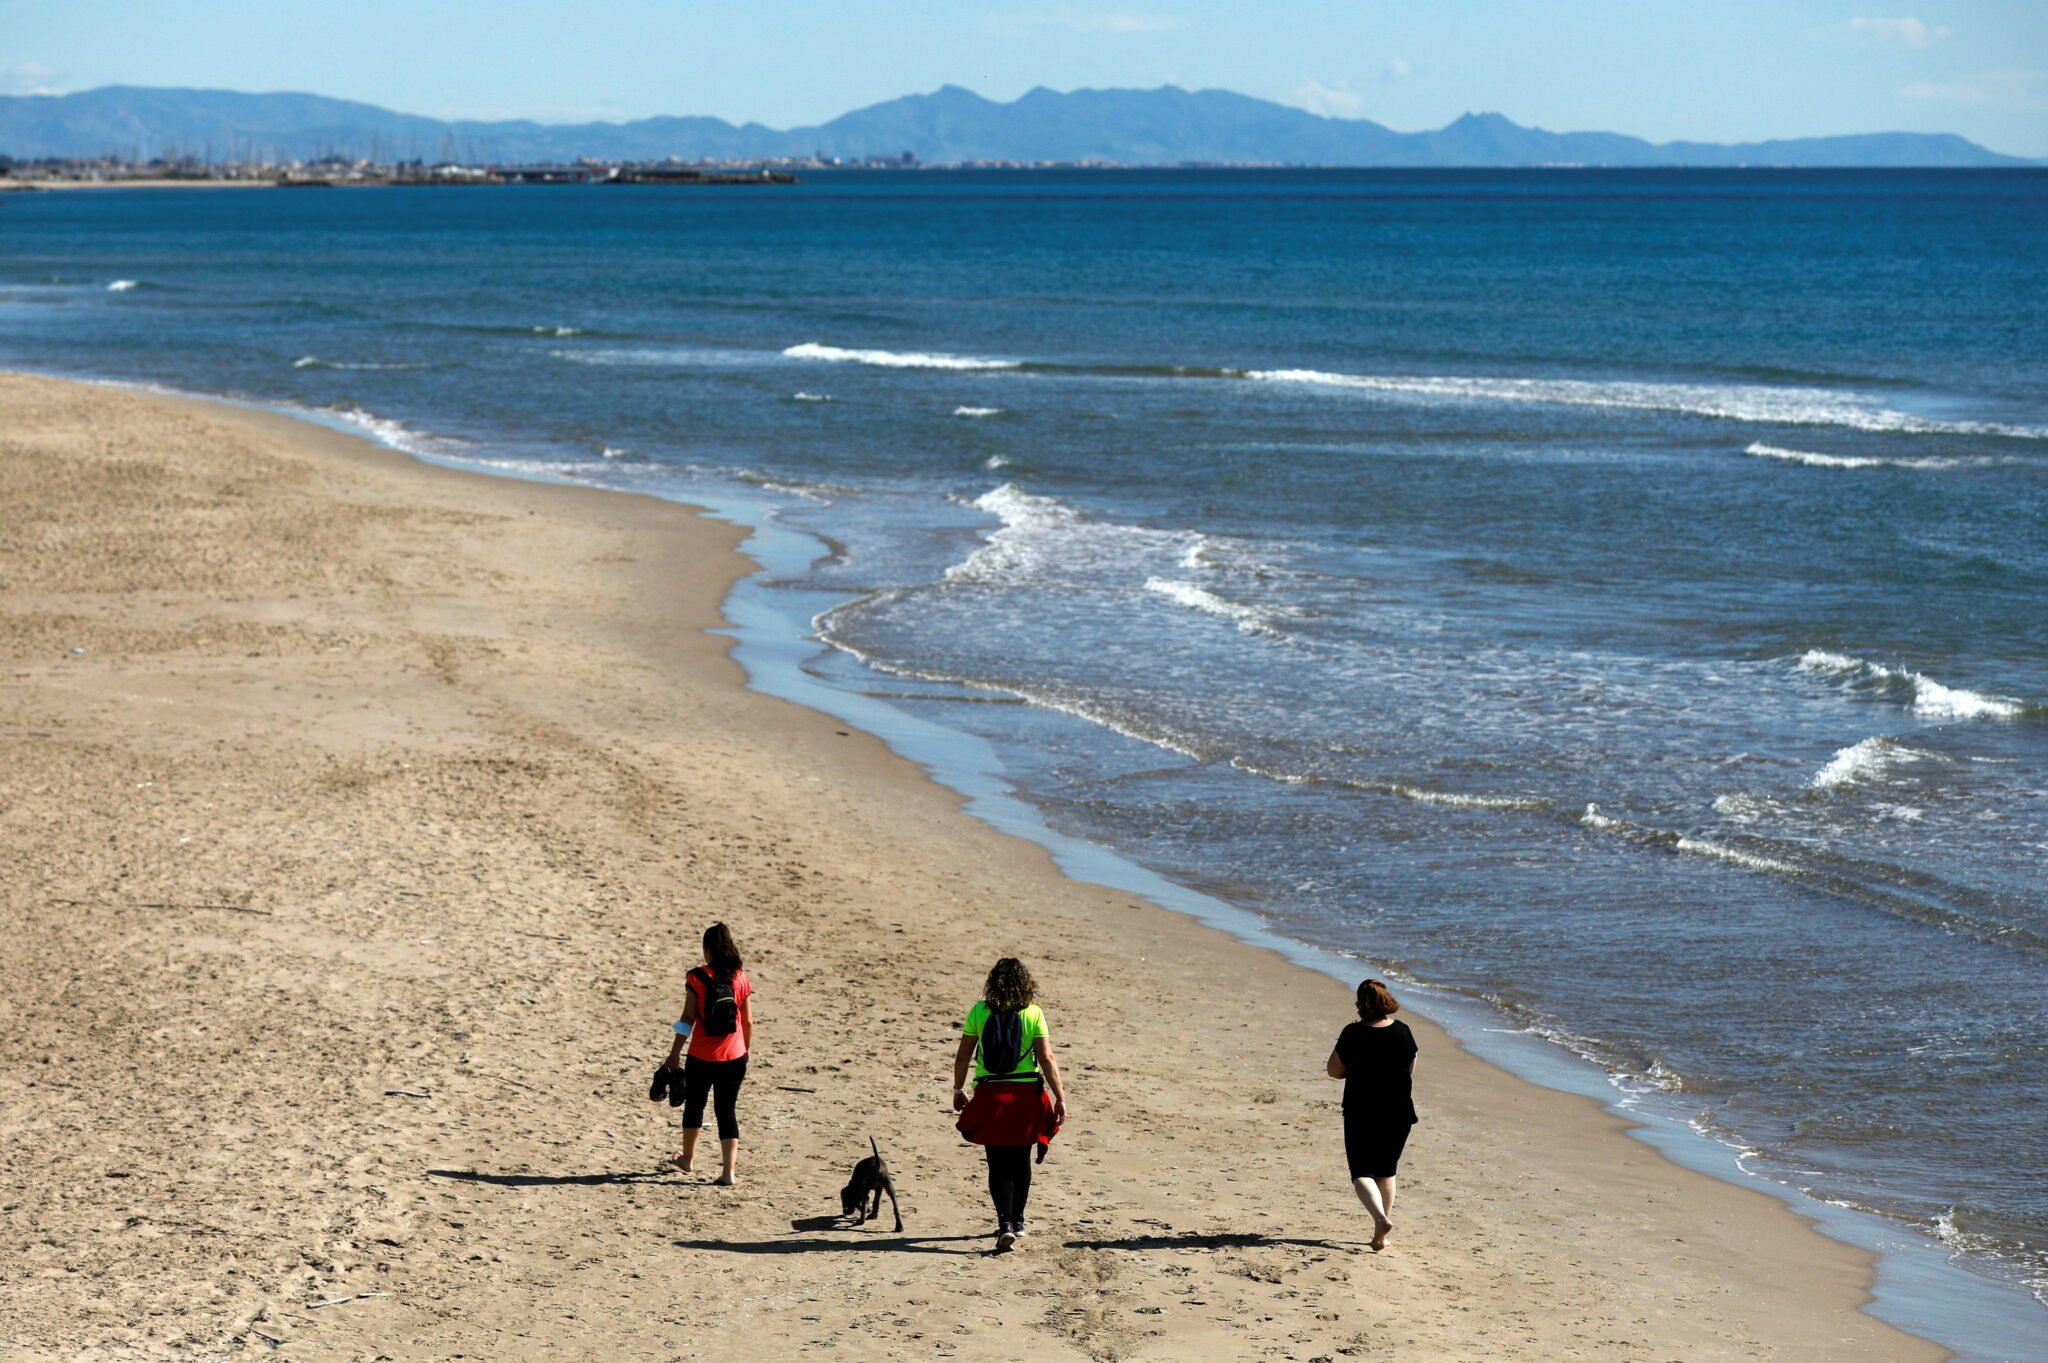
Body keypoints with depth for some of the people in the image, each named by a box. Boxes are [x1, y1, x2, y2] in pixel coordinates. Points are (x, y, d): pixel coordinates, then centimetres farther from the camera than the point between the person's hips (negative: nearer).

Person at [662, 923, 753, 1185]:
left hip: (701, 1058, -1)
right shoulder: (741, 979, -4)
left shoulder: (697, 978, -11)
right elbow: (748, 1021, 2)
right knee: (727, 1111, 7)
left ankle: (688, 1157, 38)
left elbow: (688, 1019, -9)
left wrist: (675, 1053, 0)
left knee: (694, 1105, 20)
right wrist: (746, 1051, 18)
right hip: (734, 1057, 1)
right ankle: (728, 1171, -1)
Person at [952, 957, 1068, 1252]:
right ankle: (1017, 1220, 29)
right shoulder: (1033, 1014, -5)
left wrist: (958, 1090, 17)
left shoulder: (978, 1012, -3)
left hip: (990, 1095, 0)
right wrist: (1060, 1098, -5)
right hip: (1026, 1094, 0)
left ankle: (1005, 1223, -15)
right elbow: (1047, 1059, -9)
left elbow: (963, 1056, 3)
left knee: (999, 1164, 2)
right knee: (1021, 1160, 18)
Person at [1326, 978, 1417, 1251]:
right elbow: (1410, 1070, 10)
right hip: (1399, 1113, 4)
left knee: (1361, 1172, 2)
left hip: (1361, 1114, -4)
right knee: (1386, 1172, 17)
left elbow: (1334, 1071, -4)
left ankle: (1381, 1218, -24)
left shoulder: (1353, 1034, -13)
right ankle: (1381, 1236, 21)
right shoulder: (1402, 1032, -3)